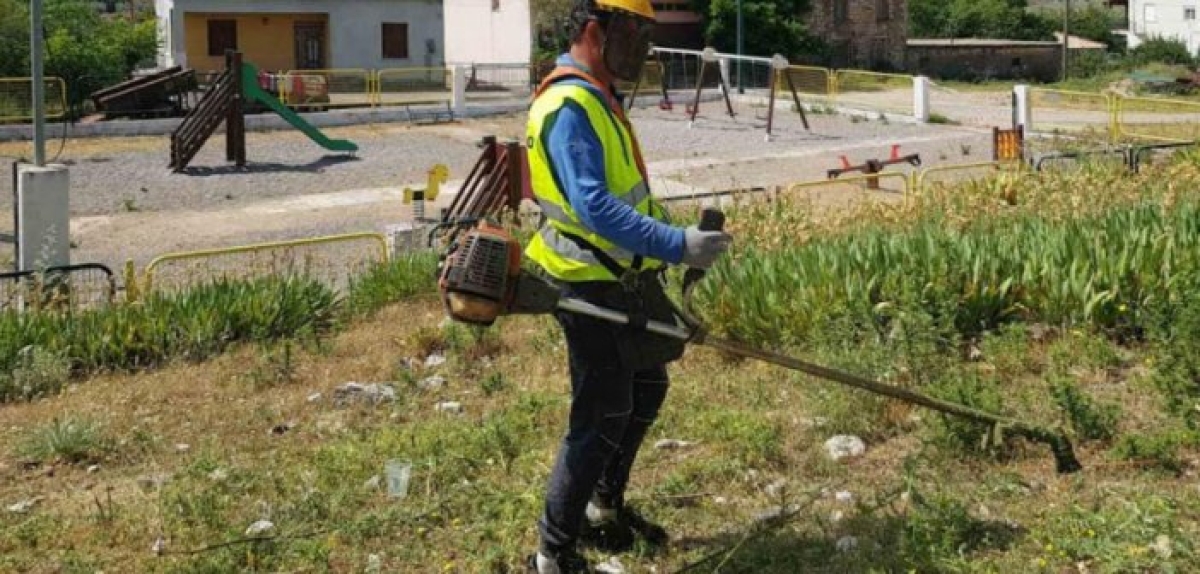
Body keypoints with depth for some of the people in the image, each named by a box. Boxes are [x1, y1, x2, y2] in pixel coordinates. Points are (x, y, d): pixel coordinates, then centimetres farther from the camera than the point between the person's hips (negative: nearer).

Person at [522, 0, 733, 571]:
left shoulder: (597, 97, 12)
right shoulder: (570, 106, -22)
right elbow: (595, 208, -31)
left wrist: (675, 232, 18)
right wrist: (678, 245, -34)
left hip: (625, 281, 10)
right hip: (593, 289, -10)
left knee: (647, 389, 23)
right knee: (602, 419, -3)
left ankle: (606, 506, 41)